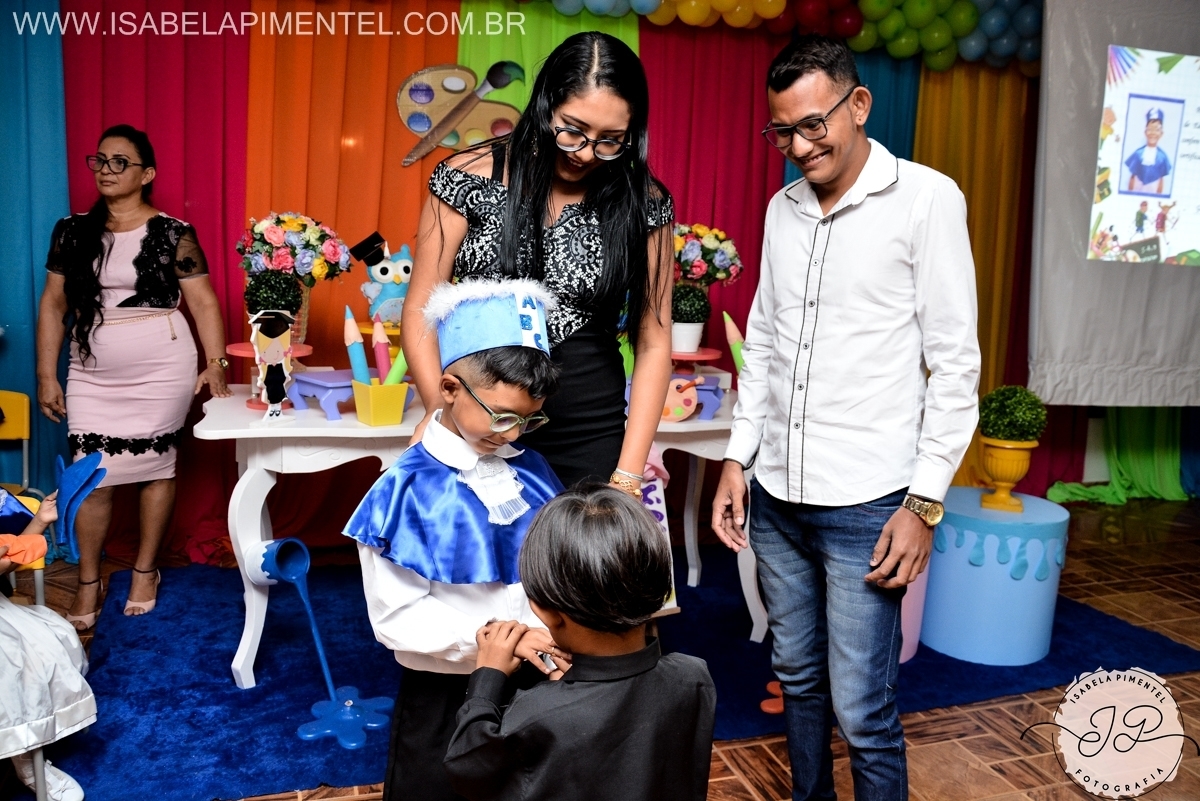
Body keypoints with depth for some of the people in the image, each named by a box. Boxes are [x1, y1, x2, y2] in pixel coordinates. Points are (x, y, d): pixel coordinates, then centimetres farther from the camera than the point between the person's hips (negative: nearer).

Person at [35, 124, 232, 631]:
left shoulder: (173, 234, -3)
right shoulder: (72, 232, 6)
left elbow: (204, 303, -4)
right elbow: (53, 304, 8)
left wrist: (216, 364, -14)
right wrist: (46, 375, 5)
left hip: (162, 374, -3)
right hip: (92, 378, 3)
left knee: (156, 468, 7)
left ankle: (145, 570, 24)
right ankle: (89, 583, 18)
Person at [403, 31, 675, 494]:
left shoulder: (641, 204, -4)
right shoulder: (470, 178, -6)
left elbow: (654, 344, -3)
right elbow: (420, 312, -2)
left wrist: (628, 474, -8)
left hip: (589, 436, 1)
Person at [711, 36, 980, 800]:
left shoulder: (927, 199, -6)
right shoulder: (783, 208, 10)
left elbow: (955, 363, -8)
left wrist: (925, 501, -11)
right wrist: (737, 458, 10)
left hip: (865, 504, -5)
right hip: (777, 496, 5)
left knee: (862, 711, 0)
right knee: (799, 678, 18)